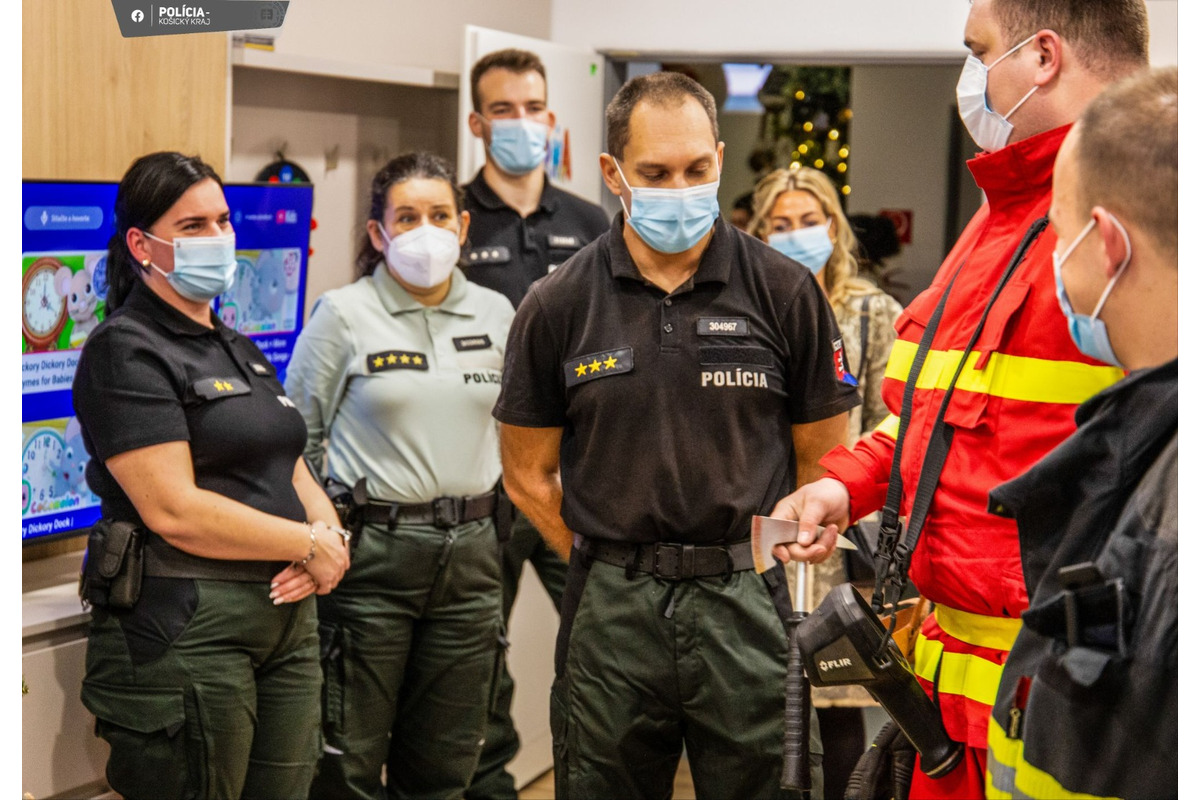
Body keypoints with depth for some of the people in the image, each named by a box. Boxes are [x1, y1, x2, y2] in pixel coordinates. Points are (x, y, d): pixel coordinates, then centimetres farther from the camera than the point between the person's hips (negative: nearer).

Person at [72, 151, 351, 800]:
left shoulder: (240, 350, 19)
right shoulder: (126, 351, -9)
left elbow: (293, 472, 16)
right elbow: (175, 512, -18)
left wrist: (330, 535, -6)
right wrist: (311, 545, -11)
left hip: (285, 615, 8)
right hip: (185, 629, -8)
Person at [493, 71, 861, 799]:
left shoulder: (784, 293, -1)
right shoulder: (558, 308, 2)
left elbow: (823, 461, 5)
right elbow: (530, 475, 9)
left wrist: (743, 565, 2)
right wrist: (614, 570, 3)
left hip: (746, 607, -1)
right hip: (610, 614, 1)